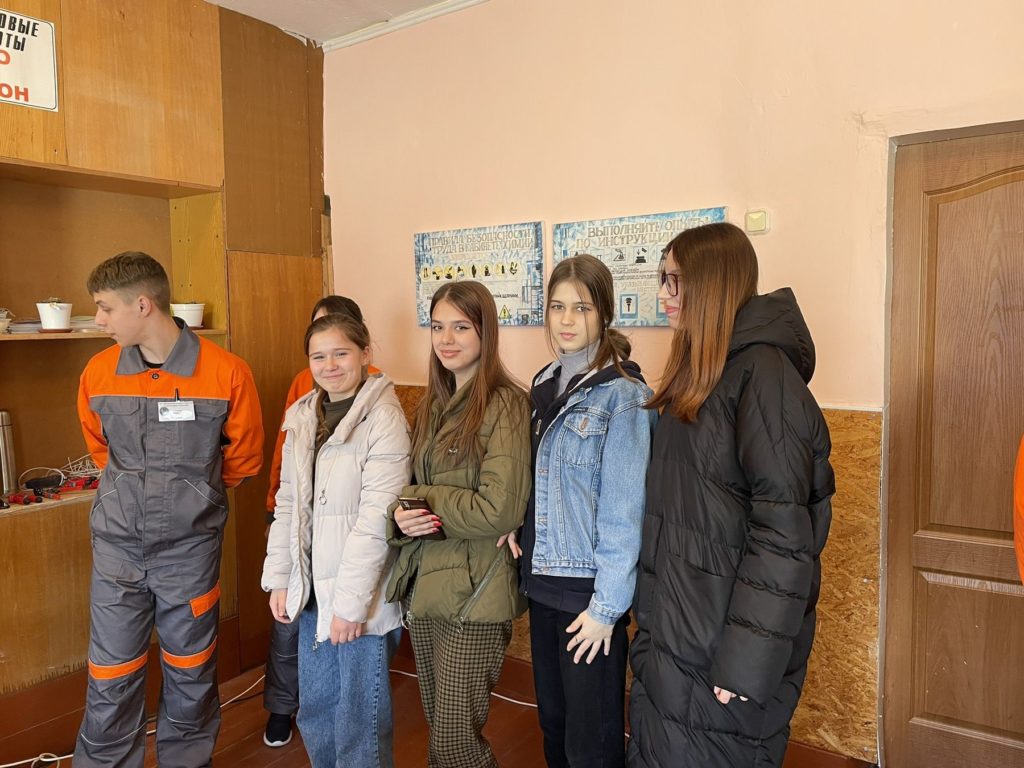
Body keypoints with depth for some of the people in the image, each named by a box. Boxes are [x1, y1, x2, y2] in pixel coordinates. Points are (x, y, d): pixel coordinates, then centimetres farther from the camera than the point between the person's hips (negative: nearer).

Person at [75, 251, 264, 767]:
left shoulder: (226, 373, -13)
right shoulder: (99, 372, -2)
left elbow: (244, 456, 2)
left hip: (189, 545, -2)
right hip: (117, 544, 2)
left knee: (190, 672, 14)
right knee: (112, 677, 10)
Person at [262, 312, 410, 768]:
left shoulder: (384, 418, -14)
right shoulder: (302, 417, 7)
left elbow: (377, 517, -18)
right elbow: (287, 505, 11)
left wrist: (351, 602, -18)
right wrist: (278, 579, 7)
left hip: (360, 598, -6)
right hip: (312, 591, 6)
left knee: (359, 721, 7)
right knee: (314, 711, 20)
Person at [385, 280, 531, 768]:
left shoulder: (505, 404, -14)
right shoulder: (434, 404, 10)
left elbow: (500, 509, -20)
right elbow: (412, 485, 13)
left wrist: (421, 500, -12)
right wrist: (401, 515, -9)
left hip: (475, 591, -7)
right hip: (424, 582, 7)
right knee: (437, 725, 20)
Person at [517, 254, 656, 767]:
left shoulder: (623, 394, -15)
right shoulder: (545, 385, 6)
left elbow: (624, 510, -16)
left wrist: (607, 605, -15)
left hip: (590, 589, -6)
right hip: (543, 580, 6)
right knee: (552, 724, 20)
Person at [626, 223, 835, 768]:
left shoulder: (762, 372, -18)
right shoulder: (699, 369, 9)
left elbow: (784, 525, -22)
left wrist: (748, 660, -21)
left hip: (722, 637, -8)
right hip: (673, 625, 8)